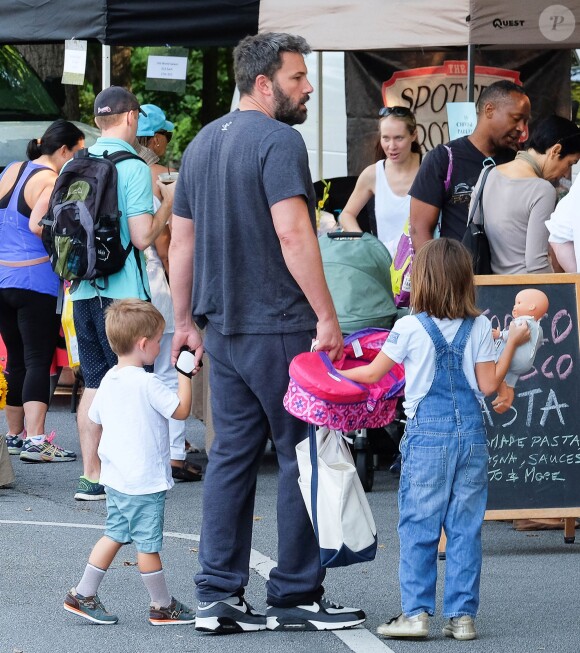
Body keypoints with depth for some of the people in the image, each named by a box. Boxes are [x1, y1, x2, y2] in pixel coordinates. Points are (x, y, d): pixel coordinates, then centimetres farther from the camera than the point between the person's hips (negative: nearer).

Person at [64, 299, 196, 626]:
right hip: (145, 482, -8)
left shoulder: (108, 380, 6)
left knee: (115, 534, 17)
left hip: (116, 477, 8)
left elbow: (96, 420, 16)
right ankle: (163, 606, 12)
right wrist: (185, 375, -5)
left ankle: (83, 595, 17)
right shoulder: (147, 384, -19)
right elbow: (182, 410, -14)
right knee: (148, 544, 1)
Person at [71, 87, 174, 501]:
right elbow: (143, 236, -16)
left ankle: (91, 475, 13)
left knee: (95, 383, 11)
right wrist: (169, 203, -2)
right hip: (121, 292, -6)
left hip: (84, 291, 6)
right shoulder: (133, 167, -12)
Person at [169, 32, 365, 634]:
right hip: (278, 328, -8)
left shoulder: (202, 143, 15)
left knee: (232, 454, 9)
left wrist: (185, 320, 24)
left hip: (223, 328, 8)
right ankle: (295, 596, 3)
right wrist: (327, 316, -20)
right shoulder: (278, 140, -12)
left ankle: (218, 596, 6)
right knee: (302, 455, 0)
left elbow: (181, 240, 19)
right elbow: (292, 232, -21)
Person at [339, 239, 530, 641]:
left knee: (418, 527, 3)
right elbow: (489, 385, 2)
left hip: (427, 435, -3)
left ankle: (416, 612, -1)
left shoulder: (410, 328, -6)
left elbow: (372, 374, 2)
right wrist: (512, 344, 13)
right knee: (466, 528, 6)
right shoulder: (479, 327, 1)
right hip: (471, 434, 3)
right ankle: (463, 615, 6)